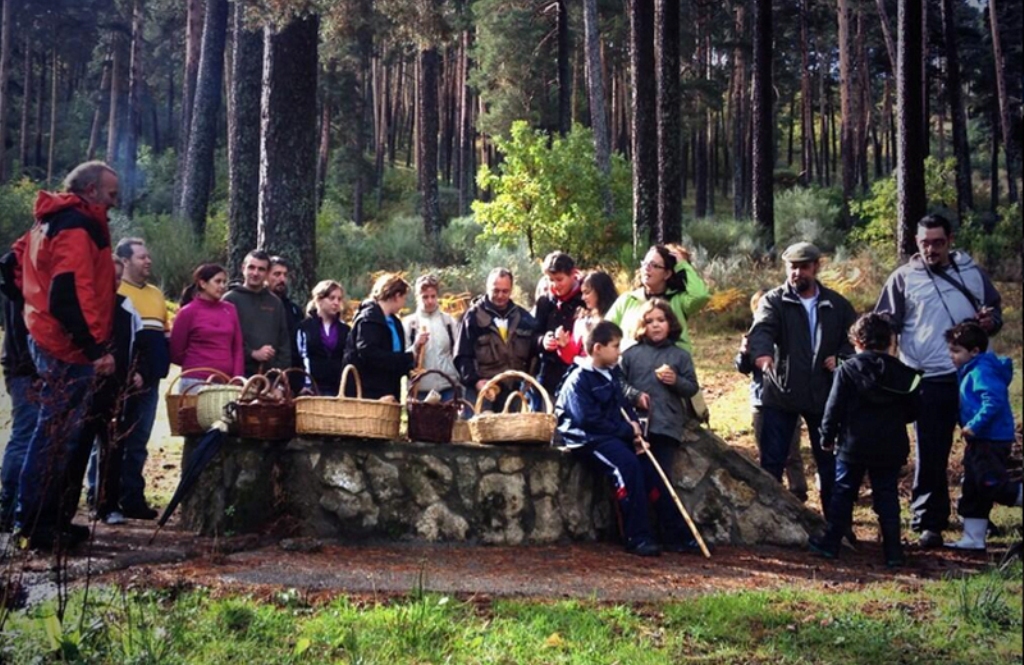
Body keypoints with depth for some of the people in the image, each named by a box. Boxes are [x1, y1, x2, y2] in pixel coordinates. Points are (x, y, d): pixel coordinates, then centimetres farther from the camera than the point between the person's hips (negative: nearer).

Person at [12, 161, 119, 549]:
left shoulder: (51, 222, 15)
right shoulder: (77, 228, -17)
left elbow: (17, 259, 24)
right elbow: (70, 295, -25)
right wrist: (96, 348, -24)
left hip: (49, 341, 11)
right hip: (69, 349, -11)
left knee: (55, 433, 17)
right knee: (58, 435, -5)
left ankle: (47, 517, 24)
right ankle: (36, 523, -1)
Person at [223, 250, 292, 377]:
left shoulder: (275, 303, 16)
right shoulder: (230, 300, 1)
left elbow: (284, 340, 16)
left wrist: (283, 369, 4)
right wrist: (252, 353, -14)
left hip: (271, 375, 4)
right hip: (240, 373, -4)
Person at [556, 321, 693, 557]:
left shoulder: (613, 374, 13)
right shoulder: (579, 380, -12)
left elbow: (625, 406, 19)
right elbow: (589, 420, -18)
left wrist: (635, 429, -2)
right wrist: (627, 431, -13)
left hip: (616, 436, 8)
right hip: (590, 439, -8)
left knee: (650, 465, -7)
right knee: (627, 464, -30)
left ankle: (674, 535, 0)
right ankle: (638, 538, -26)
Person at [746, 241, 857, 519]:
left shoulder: (836, 304, 7)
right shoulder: (774, 301, -3)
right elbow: (761, 330, -22)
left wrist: (842, 357, -8)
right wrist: (762, 353, -44)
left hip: (824, 395, 2)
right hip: (780, 394, -2)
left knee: (830, 462, 11)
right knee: (772, 463, 2)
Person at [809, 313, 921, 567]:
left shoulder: (848, 369, -7)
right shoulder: (903, 374, 2)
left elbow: (834, 408, -8)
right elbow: (912, 411, 7)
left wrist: (827, 437, 4)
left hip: (853, 445, -2)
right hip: (890, 448, 2)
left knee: (843, 493, 10)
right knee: (887, 496, 8)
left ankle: (831, 543, 15)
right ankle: (893, 551, 7)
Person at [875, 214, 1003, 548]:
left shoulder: (972, 273, 9)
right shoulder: (904, 278, 1)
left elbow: (995, 307, 20)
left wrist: (991, 320, -2)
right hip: (930, 380, -3)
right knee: (930, 455, 0)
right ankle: (929, 523, 10)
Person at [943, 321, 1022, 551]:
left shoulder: (982, 371, -17)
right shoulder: (970, 371, 14)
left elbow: (994, 401, -28)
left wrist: (974, 425, -27)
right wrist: (971, 428, 12)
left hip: (991, 440, -11)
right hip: (980, 440, 11)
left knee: (993, 485, -13)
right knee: (973, 491, 13)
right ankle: (973, 539, 19)